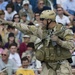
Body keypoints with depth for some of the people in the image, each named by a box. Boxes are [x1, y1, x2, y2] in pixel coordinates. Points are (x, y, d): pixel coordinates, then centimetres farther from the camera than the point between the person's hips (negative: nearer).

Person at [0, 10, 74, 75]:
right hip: (48, 66, 4)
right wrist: (8, 22, 8)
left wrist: (58, 41, -25)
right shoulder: (42, 30, 5)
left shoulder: (63, 30, -8)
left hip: (61, 65, -4)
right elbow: (26, 28, 8)